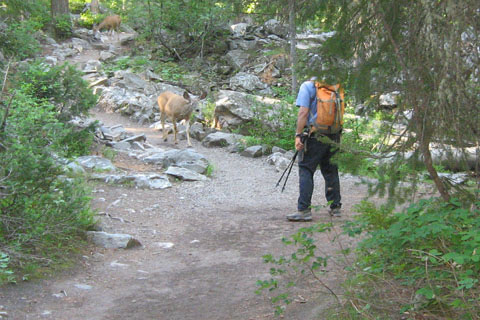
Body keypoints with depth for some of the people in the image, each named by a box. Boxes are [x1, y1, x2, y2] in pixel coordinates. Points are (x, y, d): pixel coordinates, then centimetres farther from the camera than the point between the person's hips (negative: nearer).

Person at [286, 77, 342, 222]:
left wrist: (298, 135, -11)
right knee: (331, 171, 15)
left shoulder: (307, 86, -6)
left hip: (314, 136, -5)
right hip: (334, 136, 5)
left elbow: (303, 112, -14)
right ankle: (335, 207, 20)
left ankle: (304, 209, -7)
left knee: (306, 170, -2)